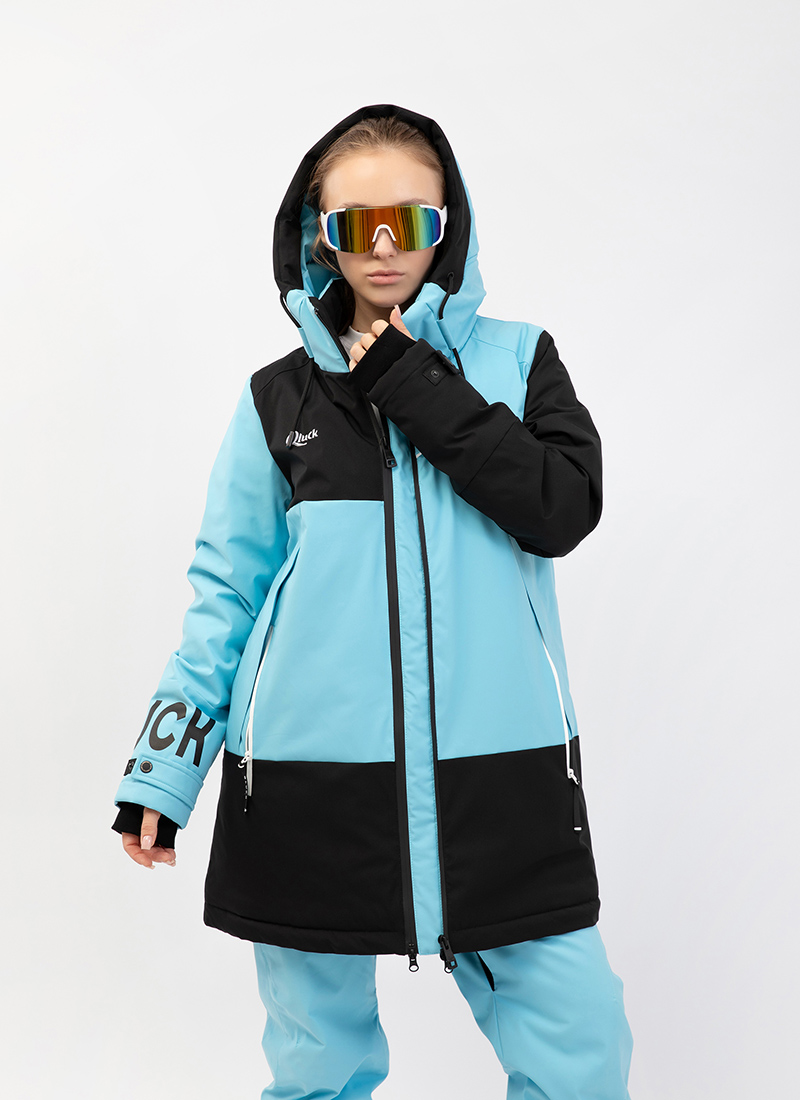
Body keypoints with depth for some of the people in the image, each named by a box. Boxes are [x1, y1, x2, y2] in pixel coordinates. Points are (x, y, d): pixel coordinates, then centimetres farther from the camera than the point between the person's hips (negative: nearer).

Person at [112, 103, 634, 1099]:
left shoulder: (516, 360, 6)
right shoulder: (280, 396, 8)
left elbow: (562, 510, -10)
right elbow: (228, 587, 9)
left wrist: (411, 383, -10)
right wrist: (163, 764, 6)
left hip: (498, 772, 0)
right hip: (310, 775, 1)